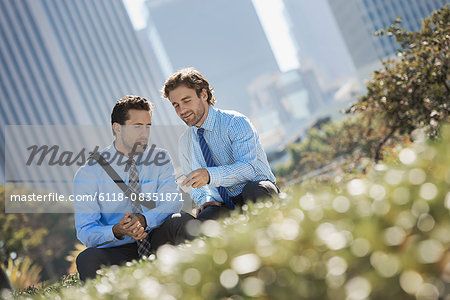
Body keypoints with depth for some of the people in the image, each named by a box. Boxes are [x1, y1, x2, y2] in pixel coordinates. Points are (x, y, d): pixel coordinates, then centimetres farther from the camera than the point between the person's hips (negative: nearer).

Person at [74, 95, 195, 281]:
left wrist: (143, 220, -30)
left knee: (182, 221, -29)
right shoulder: (89, 172, -3)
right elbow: (85, 231, -8)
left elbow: (172, 201, -9)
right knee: (88, 259, -35)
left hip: (156, 241, 2)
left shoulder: (160, 160, 6)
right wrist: (117, 231, -30)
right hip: (117, 251, -2)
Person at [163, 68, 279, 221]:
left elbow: (248, 168, -24)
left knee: (254, 190, -40)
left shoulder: (236, 122, -10)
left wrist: (210, 175, -41)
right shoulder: (185, 142, 10)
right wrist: (205, 200, -3)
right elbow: (195, 185, 21)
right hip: (225, 205, 3)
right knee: (201, 223, -33)